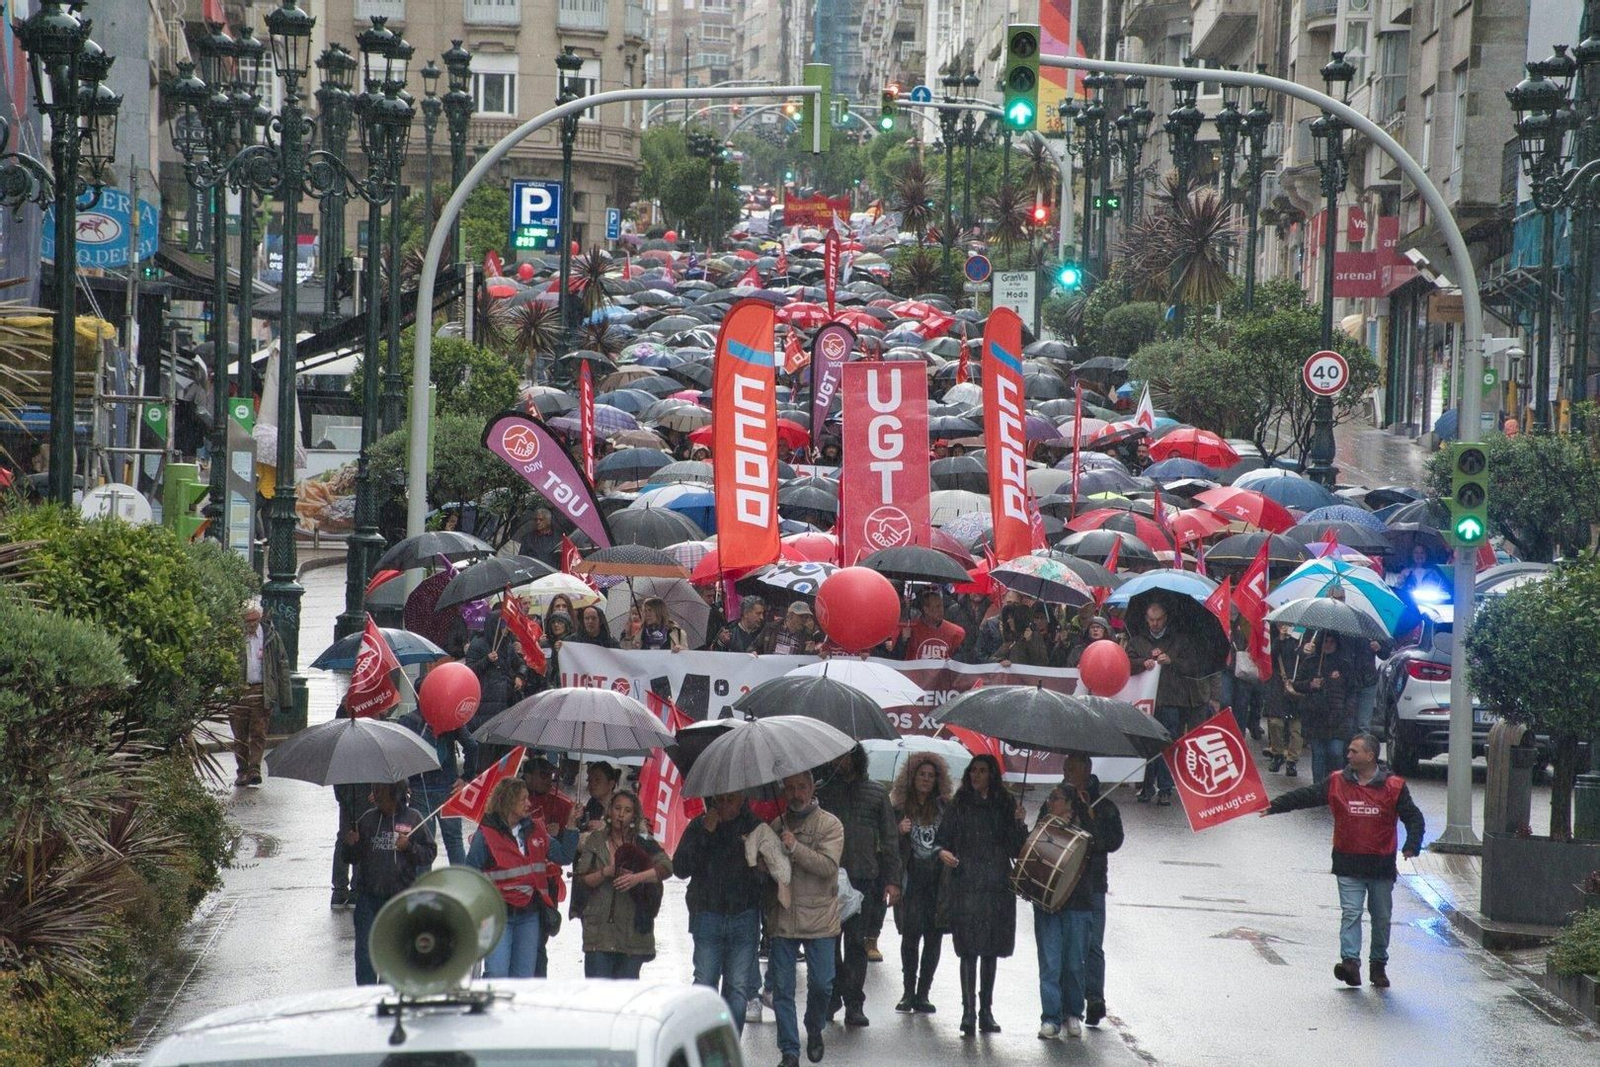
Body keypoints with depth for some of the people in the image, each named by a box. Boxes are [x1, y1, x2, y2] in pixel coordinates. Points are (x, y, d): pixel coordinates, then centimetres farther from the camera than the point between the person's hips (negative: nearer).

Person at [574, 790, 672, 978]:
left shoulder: (643, 844, 7)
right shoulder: (595, 841, 9)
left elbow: (666, 867, -7)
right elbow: (583, 878, 3)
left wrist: (638, 877, -21)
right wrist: (607, 872, -15)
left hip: (632, 931, 0)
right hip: (600, 926, 0)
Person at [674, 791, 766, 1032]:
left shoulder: (755, 827, 3)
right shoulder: (699, 826, 6)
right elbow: (680, 868, -2)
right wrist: (705, 834, -9)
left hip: (744, 916, 0)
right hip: (708, 915, 0)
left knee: (738, 987, 0)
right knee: (704, 984, -4)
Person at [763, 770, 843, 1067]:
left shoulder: (830, 825, -2)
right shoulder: (775, 826, 10)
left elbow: (829, 867, -14)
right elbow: (763, 864, 17)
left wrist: (795, 848, -23)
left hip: (819, 919, -3)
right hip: (782, 918, 3)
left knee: (821, 983, -1)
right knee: (782, 988, 0)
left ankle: (814, 1031, 28)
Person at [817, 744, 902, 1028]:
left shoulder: (876, 792, 9)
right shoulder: (823, 791, 8)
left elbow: (890, 839, 10)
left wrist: (892, 880, 4)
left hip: (863, 879, 0)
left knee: (856, 942, 0)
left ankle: (854, 1004, 5)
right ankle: (834, 994, 15)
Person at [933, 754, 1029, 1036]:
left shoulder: (1005, 806, 7)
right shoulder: (959, 805, 4)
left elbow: (1017, 849, 5)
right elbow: (941, 838, 6)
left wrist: (1019, 823, -12)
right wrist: (942, 852, -16)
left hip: (997, 887, 2)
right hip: (966, 887, -2)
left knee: (991, 950, 8)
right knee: (969, 949, -7)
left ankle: (986, 1011, 16)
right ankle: (968, 1011, -6)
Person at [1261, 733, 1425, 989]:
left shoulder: (1393, 787, -2)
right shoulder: (1337, 783, 2)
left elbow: (1413, 817, 1)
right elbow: (1305, 796, 4)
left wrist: (1411, 847, -12)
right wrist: (1275, 805, -2)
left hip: (1382, 865, 0)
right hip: (1348, 865, 0)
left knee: (1381, 917, 9)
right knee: (1351, 913, -11)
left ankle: (1378, 965, 21)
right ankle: (1350, 961, -19)